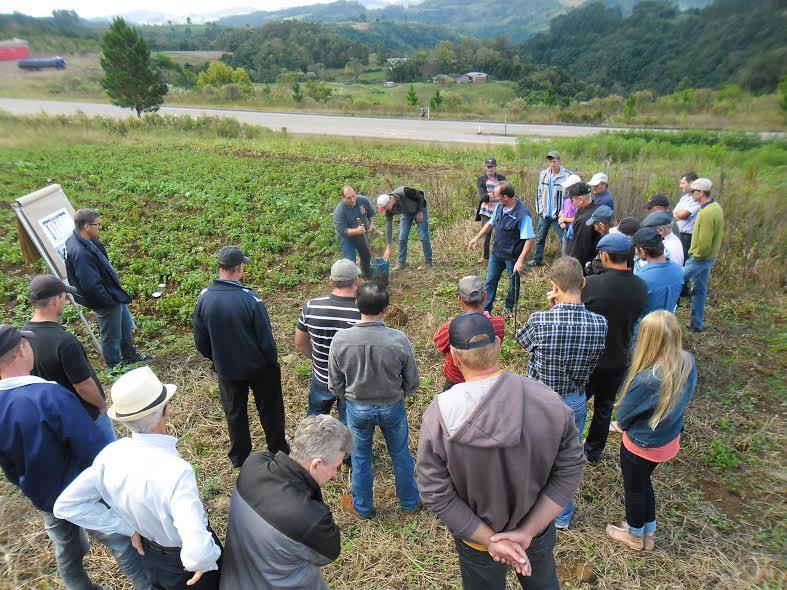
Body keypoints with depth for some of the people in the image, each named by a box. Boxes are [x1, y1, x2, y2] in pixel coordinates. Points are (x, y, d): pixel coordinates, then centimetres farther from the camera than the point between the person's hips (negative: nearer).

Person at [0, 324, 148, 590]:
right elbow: (94, 448, -27)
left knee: (66, 554, 27)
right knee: (123, 546, 13)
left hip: (44, 499, 6)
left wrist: (32, 488, 21)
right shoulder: (50, 395, -33)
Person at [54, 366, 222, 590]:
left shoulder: (110, 454, -21)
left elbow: (66, 505, -6)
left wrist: (129, 528, -4)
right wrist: (205, 561, -22)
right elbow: (198, 552, -45)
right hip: (185, 564, -5)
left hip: (150, 556, 5)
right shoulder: (176, 471, -40)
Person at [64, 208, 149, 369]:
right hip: (106, 302, -10)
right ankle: (115, 367, 32)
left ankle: (130, 356, 48)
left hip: (114, 293, 10)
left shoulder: (82, 240, -2)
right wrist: (112, 301, -18)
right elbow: (92, 286, -30)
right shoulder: (81, 253, -33)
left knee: (126, 326, 27)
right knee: (112, 337, 11)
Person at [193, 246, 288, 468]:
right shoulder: (250, 298, -25)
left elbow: (200, 341, -2)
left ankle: (239, 456, 40)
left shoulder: (204, 298, -13)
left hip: (226, 369, 3)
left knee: (235, 412, 22)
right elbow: (266, 338, -18)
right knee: (269, 408, 19)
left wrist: (215, 359, 15)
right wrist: (273, 361, 0)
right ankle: (278, 450, 37)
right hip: (258, 366, -3)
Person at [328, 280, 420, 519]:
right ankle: (410, 501, 46)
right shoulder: (399, 340, -26)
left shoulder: (340, 340, -23)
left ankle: (362, 507, 44)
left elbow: (335, 385, -9)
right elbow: (412, 382, -12)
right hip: (392, 407, 0)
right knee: (400, 454, 24)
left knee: (360, 457, 23)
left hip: (357, 408, 0)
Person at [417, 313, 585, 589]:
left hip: (474, 536, -1)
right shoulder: (548, 400, -25)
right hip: (539, 529, 2)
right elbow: (570, 471, -16)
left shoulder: (438, 416, -29)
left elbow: (436, 495, -22)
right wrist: (528, 531, -14)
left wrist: (489, 540, -16)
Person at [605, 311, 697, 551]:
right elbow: (680, 400, 2)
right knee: (644, 482, 30)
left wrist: (623, 425, 1)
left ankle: (635, 535, 45)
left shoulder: (647, 379, -38)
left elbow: (624, 415, -20)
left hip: (641, 445, -6)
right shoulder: (688, 363, -16)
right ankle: (649, 532, 49)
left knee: (634, 488, 21)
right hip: (669, 440, 7)